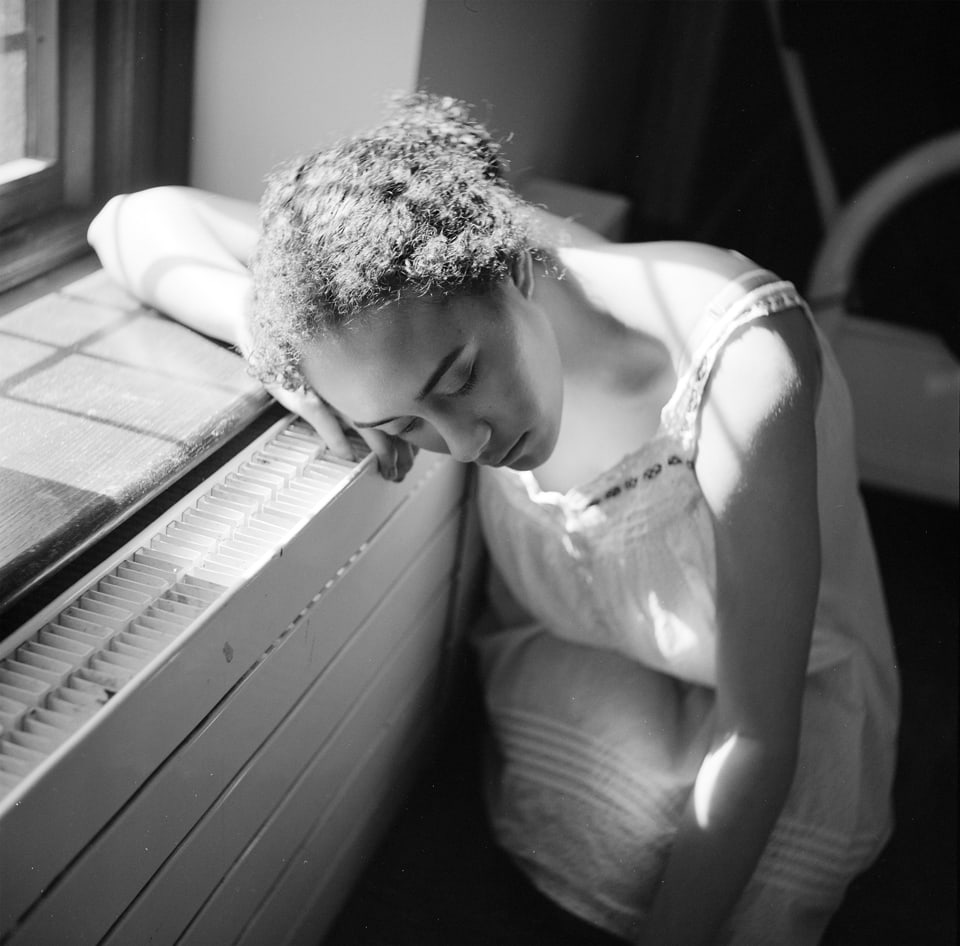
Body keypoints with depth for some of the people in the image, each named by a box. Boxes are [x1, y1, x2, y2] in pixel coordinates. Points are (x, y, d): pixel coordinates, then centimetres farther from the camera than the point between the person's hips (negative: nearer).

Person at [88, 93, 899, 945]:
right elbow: (133, 220, -16)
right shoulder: (422, 294, -24)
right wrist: (263, 330, -36)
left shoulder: (743, 370, -37)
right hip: (572, 668, 2)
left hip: (783, 680, -2)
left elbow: (758, 739, -30)